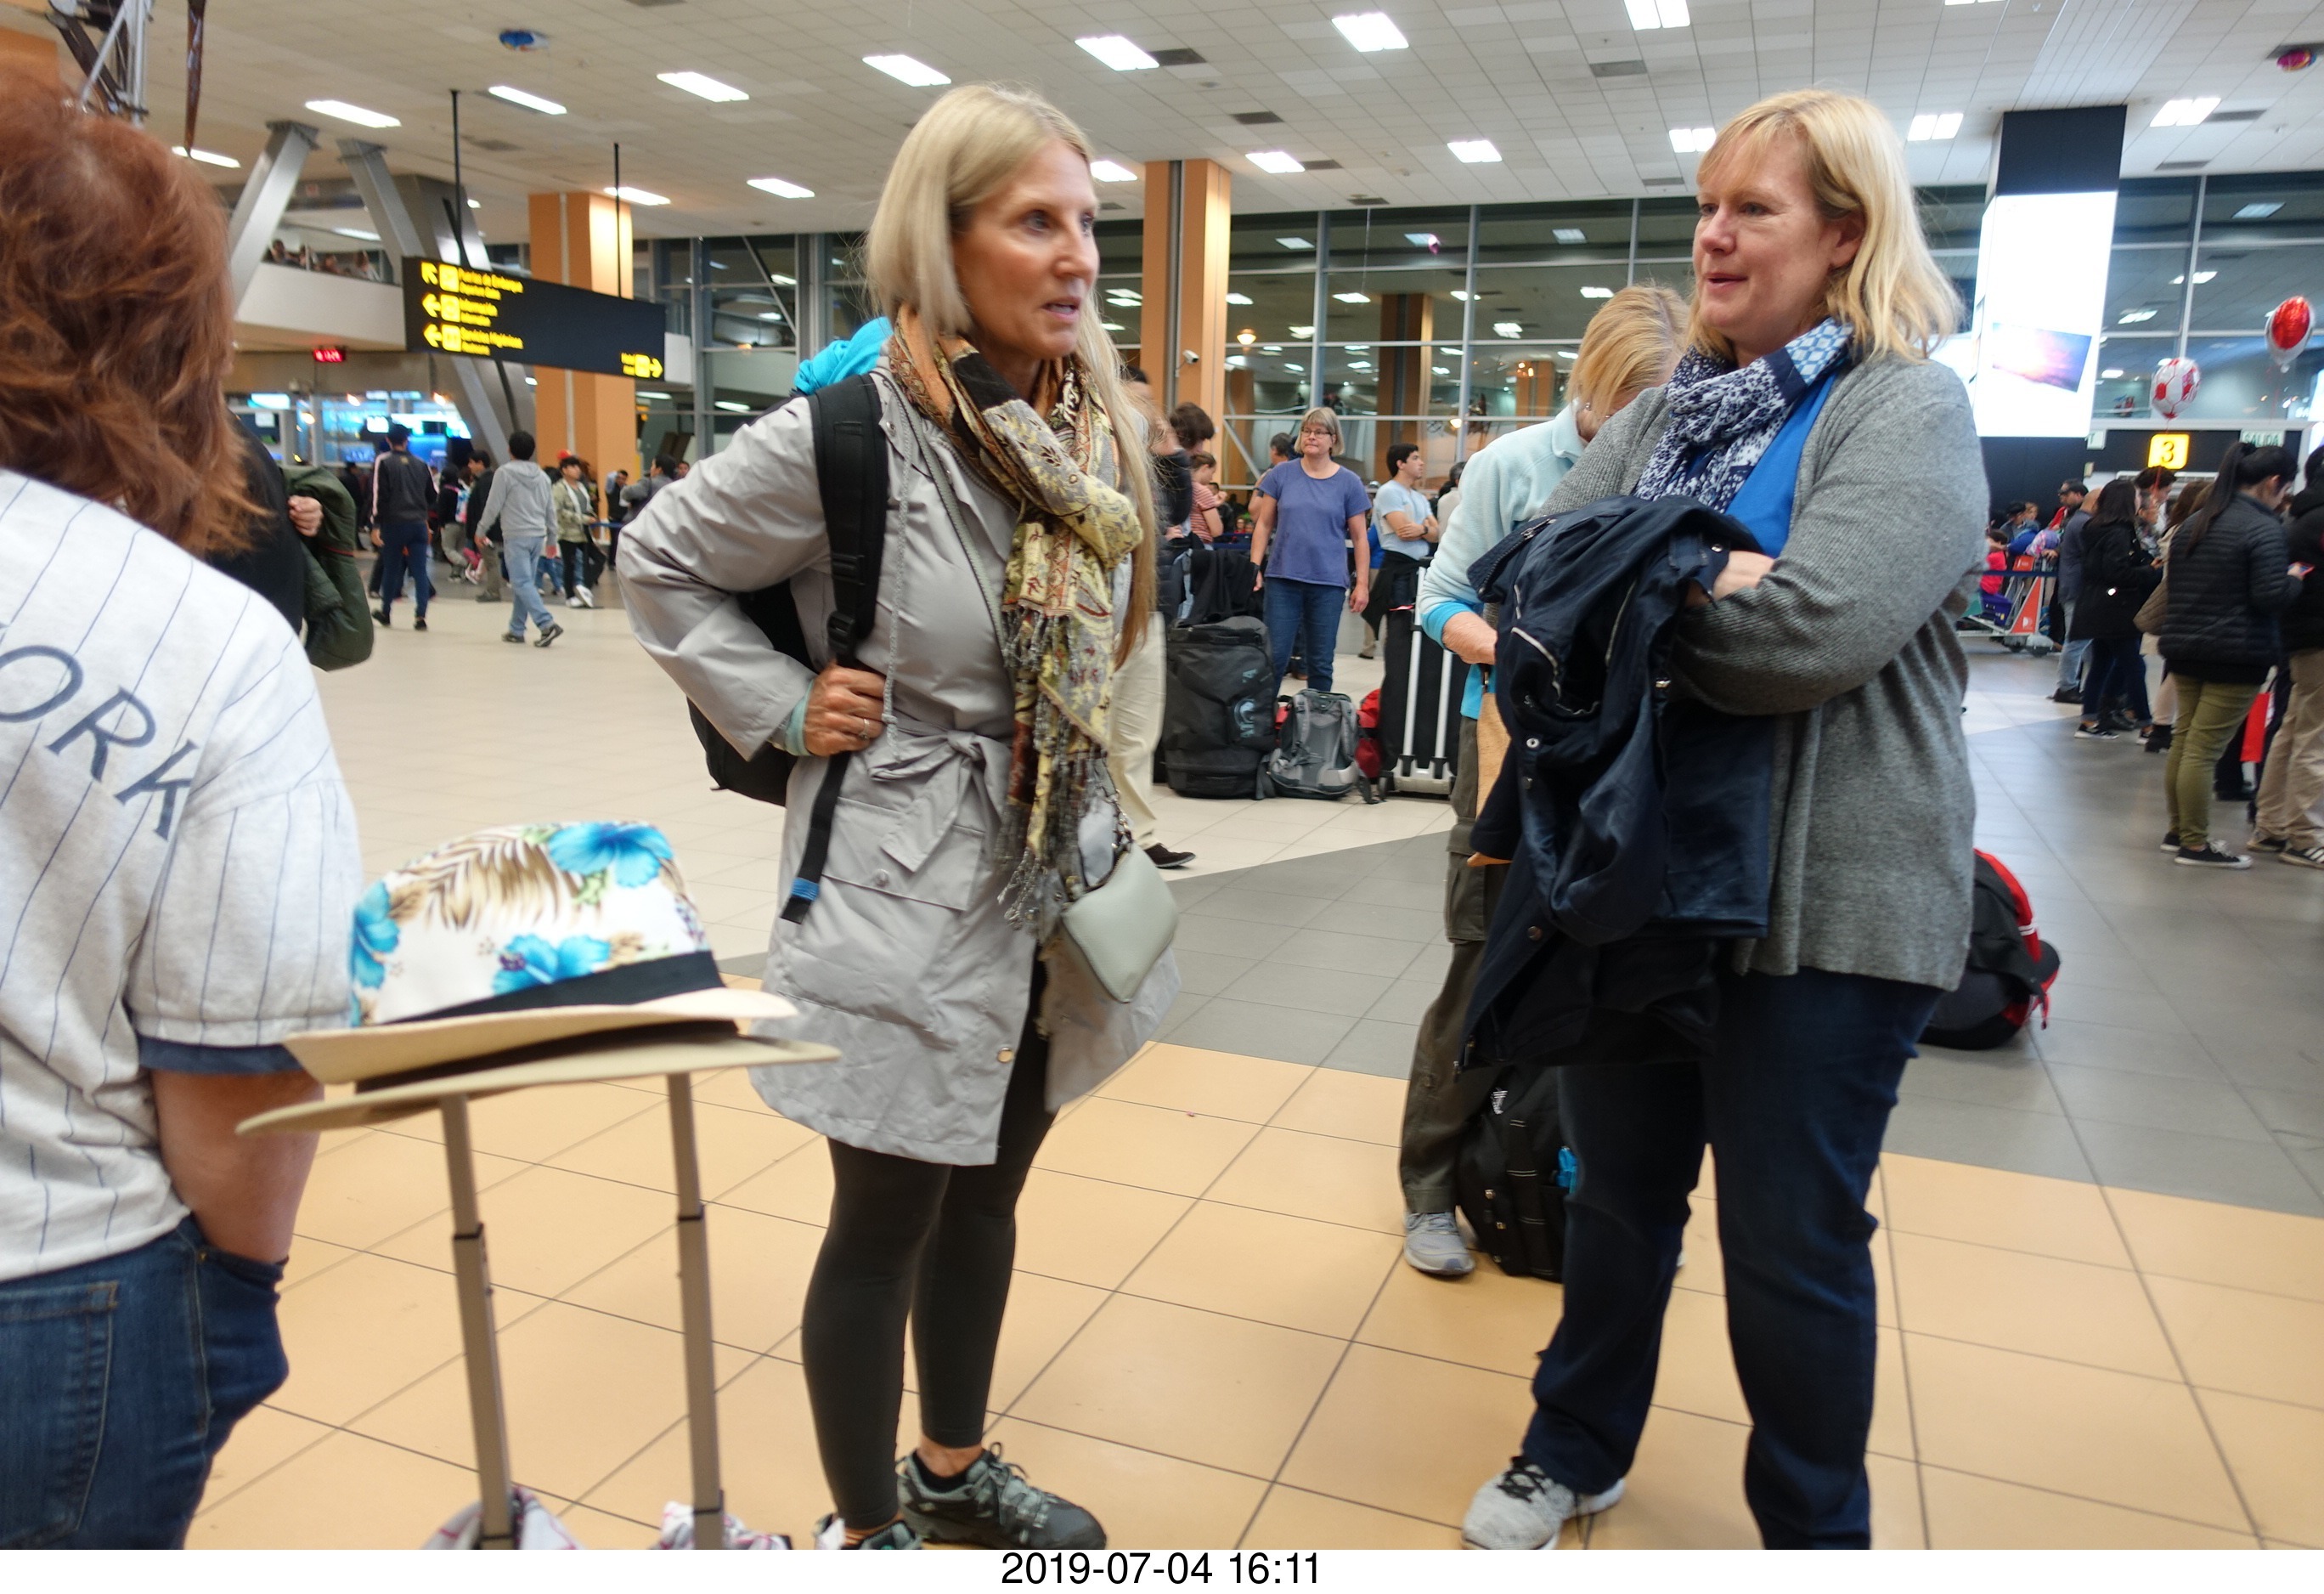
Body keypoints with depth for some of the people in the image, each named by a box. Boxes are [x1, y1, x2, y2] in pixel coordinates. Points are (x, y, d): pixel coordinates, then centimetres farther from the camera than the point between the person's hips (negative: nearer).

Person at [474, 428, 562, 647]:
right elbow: (550, 510, 14)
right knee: (526, 582, 12)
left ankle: (547, 624, -22)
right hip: (538, 536, 6)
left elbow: (493, 506, -7)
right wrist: (551, 538, 22)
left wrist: (481, 530, 6)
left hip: (516, 536, -6)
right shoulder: (542, 476, 11)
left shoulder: (505, 473, -7)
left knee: (522, 583, -7)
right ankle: (516, 630, 18)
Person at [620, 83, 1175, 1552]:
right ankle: (864, 1532, 33)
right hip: (908, 890, -6)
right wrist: (783, 709, -11)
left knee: (989, 1192, 21)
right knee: (889, 1221, 9)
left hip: (1056, 881, 7)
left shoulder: (1103, 428, 2)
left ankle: (954, 1467, 44)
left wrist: (1095, 820, 11)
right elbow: (659, 563, -4)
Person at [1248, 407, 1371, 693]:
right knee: (1275, 656, -1)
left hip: (1329, 583, 0)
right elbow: (1263, 524, 8)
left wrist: (1362, 583, 0)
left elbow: (1359, 537, 6)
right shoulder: (1282, 475, 6)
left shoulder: (1349, 482, 5)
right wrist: (1255, 567, -1)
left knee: (1320, 662, 6)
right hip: (1282, 578, 0)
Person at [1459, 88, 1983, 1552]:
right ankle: (1579, 1448, 41)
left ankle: (1816, 1528, 33)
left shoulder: (1909, 411, -8)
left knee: (1792, 1242, 7)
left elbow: (1815, 631, -25)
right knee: (1618, 1183, 19)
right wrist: (1708, 580, -16)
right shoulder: (1667, 410, 10)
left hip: (1823, 900, -5)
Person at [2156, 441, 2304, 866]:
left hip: (2185, 650, 8)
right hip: (2237, 656, -8)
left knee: (2184, 740, 13)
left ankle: (2178, 831, 21)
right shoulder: (2264, 529, -13)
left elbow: (2172, 583, 18)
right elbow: (2271, 597, -18)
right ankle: (2194, 845, 0)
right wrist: (2295, 579, -1)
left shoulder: (2192, 523, 12)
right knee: (2204, 749, -6)